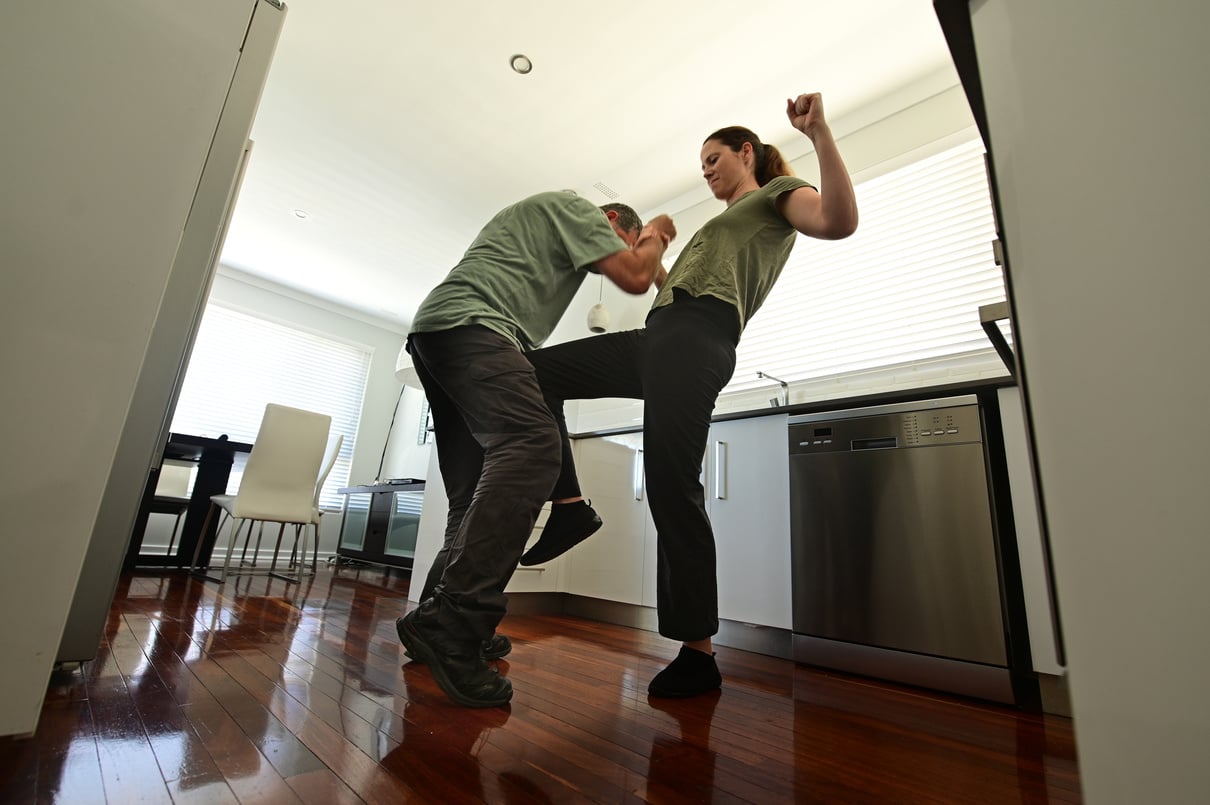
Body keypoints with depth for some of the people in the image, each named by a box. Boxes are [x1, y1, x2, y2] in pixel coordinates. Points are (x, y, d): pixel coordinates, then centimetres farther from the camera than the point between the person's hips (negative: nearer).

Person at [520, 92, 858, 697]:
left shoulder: (778, 192, 15)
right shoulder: (724, 223, 39)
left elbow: (839, 221, -9)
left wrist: (819, 131, -12)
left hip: (695, 339, -9)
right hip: (657, 337, 9)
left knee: (671, 487, -15)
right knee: (537, 369, 6)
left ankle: (698, 653, -2)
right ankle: (569, 504, -2)